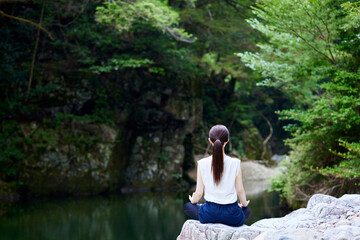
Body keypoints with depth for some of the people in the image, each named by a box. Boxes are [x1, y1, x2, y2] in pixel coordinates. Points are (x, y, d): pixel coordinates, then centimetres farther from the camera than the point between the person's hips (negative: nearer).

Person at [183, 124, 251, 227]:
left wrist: (193, 200, 21)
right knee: (247, 210, 37)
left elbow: (199, 193, -3)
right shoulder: (235, 163, -11)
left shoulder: (202, 164, -10)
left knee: (187, 206, 31)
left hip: (209, 215, -1)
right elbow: (240, 190, 0)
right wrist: (244, 203, 22)